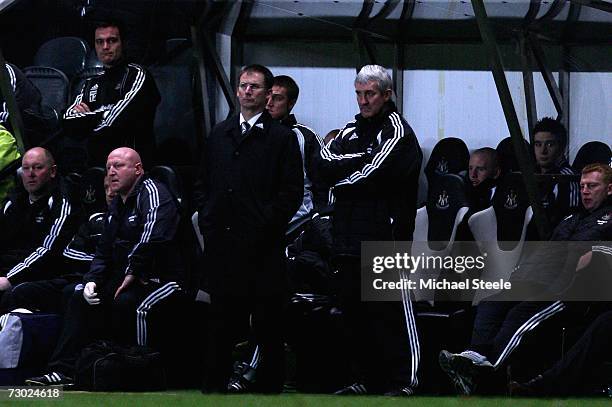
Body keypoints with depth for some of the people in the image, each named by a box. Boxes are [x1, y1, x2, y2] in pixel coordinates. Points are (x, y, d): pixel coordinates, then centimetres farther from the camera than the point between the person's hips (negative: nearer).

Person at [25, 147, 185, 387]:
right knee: (79, 295, 1)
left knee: (127, 302, -35)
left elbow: (153, 237, -28)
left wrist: (132, 273, -23)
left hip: (164, 280, -10)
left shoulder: (152, 193, -11)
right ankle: (62, 371, -5)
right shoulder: (117, 205, 19)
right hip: (124, 278, 10)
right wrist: (92, 281, 2)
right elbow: (104, 252, 21)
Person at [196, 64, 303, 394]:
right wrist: (207, 220, 7)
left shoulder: (282, 138, 2)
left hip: (262, 247, -4)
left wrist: (265, 225, -10)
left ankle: (269, 388, 3)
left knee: (267, 325, -2)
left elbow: (291, 192, -3)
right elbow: (203, 184, 20)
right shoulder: (219, 135, 16)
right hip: (221, 243, 4)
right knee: (221, 320, 7)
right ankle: (214, 387, 12)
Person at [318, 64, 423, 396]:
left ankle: (403, 381, -5)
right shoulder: (351, 131, 18)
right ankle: (365, 379, 18)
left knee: (391, 313, -6)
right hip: (350, 239, 8)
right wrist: (362, 158, -11)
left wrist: (338, 175, -2)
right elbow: (323, 163, 2)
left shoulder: (397, 132, -5)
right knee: (354, 312, 11)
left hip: (384, 239, -8)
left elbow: (370, 177, -15)